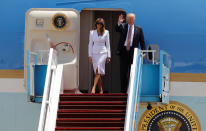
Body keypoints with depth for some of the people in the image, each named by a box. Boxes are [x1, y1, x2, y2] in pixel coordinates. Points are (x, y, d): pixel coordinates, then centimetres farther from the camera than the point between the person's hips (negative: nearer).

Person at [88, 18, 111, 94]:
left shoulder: (106, 32, 3)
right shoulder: (92, 32, 6)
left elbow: (108, 44, 5)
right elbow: (90, 44, 7)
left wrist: (108, 56, 1)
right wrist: (90, 56, 0)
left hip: (103, 53, -2)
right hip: (94, 53, 2)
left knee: (98, 71, -17)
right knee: (97, 73, 4)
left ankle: (94, 88, -25)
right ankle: (101, 90, 11)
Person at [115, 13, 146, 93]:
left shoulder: (138, 29, 7)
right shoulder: (123, 26, 8)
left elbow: (142, 41, 8)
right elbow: (117, 29, -12)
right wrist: (119, 23, -31)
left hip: (133, 52, -1)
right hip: (123, 51, 1)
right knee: (123, 72, 3)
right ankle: (123, 90, 8)